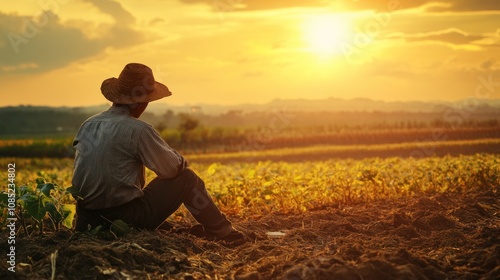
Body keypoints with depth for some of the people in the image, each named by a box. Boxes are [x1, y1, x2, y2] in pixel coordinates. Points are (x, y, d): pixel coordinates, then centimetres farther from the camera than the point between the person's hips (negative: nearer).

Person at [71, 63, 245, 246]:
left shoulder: (87, 125, 5)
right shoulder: (138, 130, -16)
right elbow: (173, 168, -10)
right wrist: (180, 160, 14)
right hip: (127, 219, -7)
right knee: (186, 177, 6)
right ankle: (223, 232, 19)